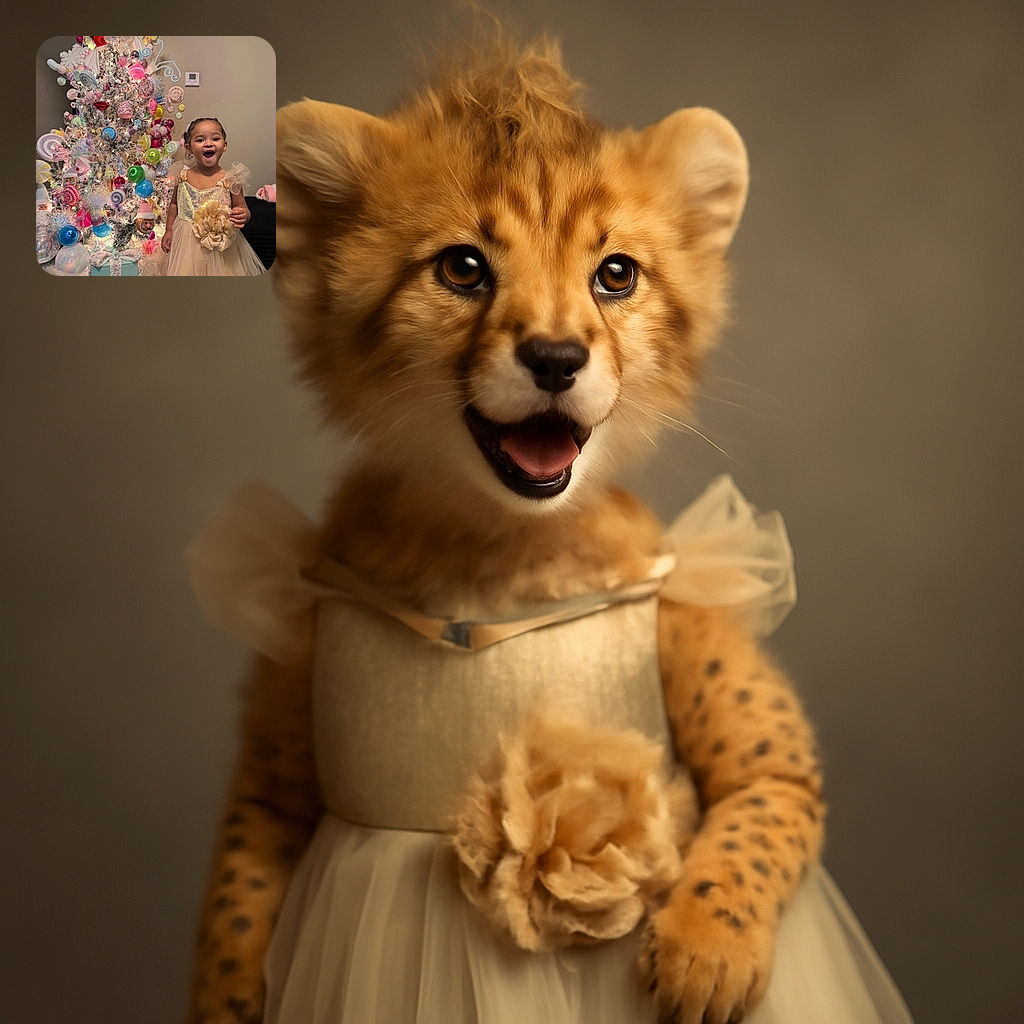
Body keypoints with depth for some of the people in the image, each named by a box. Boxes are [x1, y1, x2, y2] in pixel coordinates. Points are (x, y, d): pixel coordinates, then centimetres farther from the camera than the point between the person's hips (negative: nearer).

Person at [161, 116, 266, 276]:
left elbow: (243, 208, -2)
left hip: (219, 244, -2)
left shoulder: (229, 180, -10)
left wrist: (243, 215, -24)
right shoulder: (183, 177, -1)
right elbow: (174, 204, 14)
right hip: (186, 244, 2)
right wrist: (168, 231, 11)